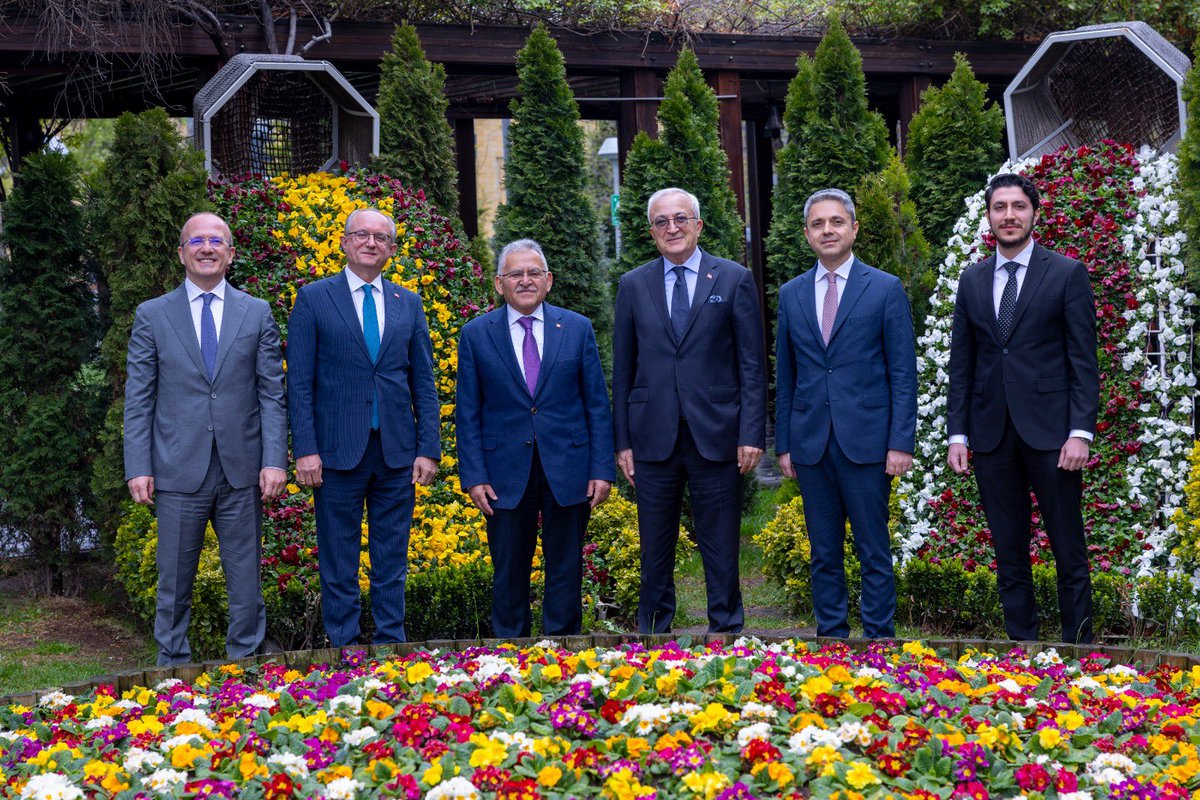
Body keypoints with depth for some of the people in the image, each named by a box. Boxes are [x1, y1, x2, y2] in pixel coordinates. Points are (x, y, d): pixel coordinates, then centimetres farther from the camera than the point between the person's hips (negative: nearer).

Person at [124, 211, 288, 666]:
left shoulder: (257, 314, 8)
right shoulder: (152, 316, 7)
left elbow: (272, 394, 5)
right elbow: (138, 399, 4)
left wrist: (275, 459, -5)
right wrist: (138, 468, -4)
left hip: (241, 472, 1)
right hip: (178, 471, 0)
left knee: (245, 581, 6)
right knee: (174, 581, 6)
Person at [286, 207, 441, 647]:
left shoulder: (409, 304, 11)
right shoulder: (313, 299, 2)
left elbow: (423, 384, 11)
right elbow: (299, 383, -1)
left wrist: (428, 449, 2)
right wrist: (305, 449, -9)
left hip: (397, 452, 3)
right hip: (339, 450, -3)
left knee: (392, 563, 9)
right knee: (338, 564, 4)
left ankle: (391, 644, 16)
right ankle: (344, 648, 12)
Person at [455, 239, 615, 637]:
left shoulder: (577, 328, 5)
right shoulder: (475, 335, 3)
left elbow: (597, 405, 5)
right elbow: (467, 413, 3)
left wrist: (603, 469, -2)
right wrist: (474, 476, -5)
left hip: (568, 471, 1)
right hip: (506, 473, 0)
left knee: (565, 570, 7)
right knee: (509, 573, 7)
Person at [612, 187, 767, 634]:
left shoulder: (734, 280, 3)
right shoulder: (633, 286, 9)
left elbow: (752, 365, 2)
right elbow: (623, 370, 9)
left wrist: (752, 433, -6)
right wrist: (623, 441, 4)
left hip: (716, 438, -2)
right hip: (653, 441, 2)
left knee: (721, 552, 4)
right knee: (655, 552, 8)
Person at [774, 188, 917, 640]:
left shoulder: (886, 289, 1)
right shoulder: (791, 295, 11)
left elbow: (903, 374, -1)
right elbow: (785, 377, 14)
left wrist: (901, 442, -9)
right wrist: (783, 444, 8)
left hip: (866, 442, -3)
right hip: (810, 444, 3)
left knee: (874, 553, 0)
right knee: (824, 555, 9)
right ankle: (831, 639, 17)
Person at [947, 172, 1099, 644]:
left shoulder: (1067, 274, 1)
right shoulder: (972, 280, 12)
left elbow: (1083, 360, -3)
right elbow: (961, 364, 12)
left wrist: (1081, 431, -11)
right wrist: (957, 434, 5)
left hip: (1049, 430, -3)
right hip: (991, 434, 4)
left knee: (1069, 551, 1)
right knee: (1009, 554, 8)